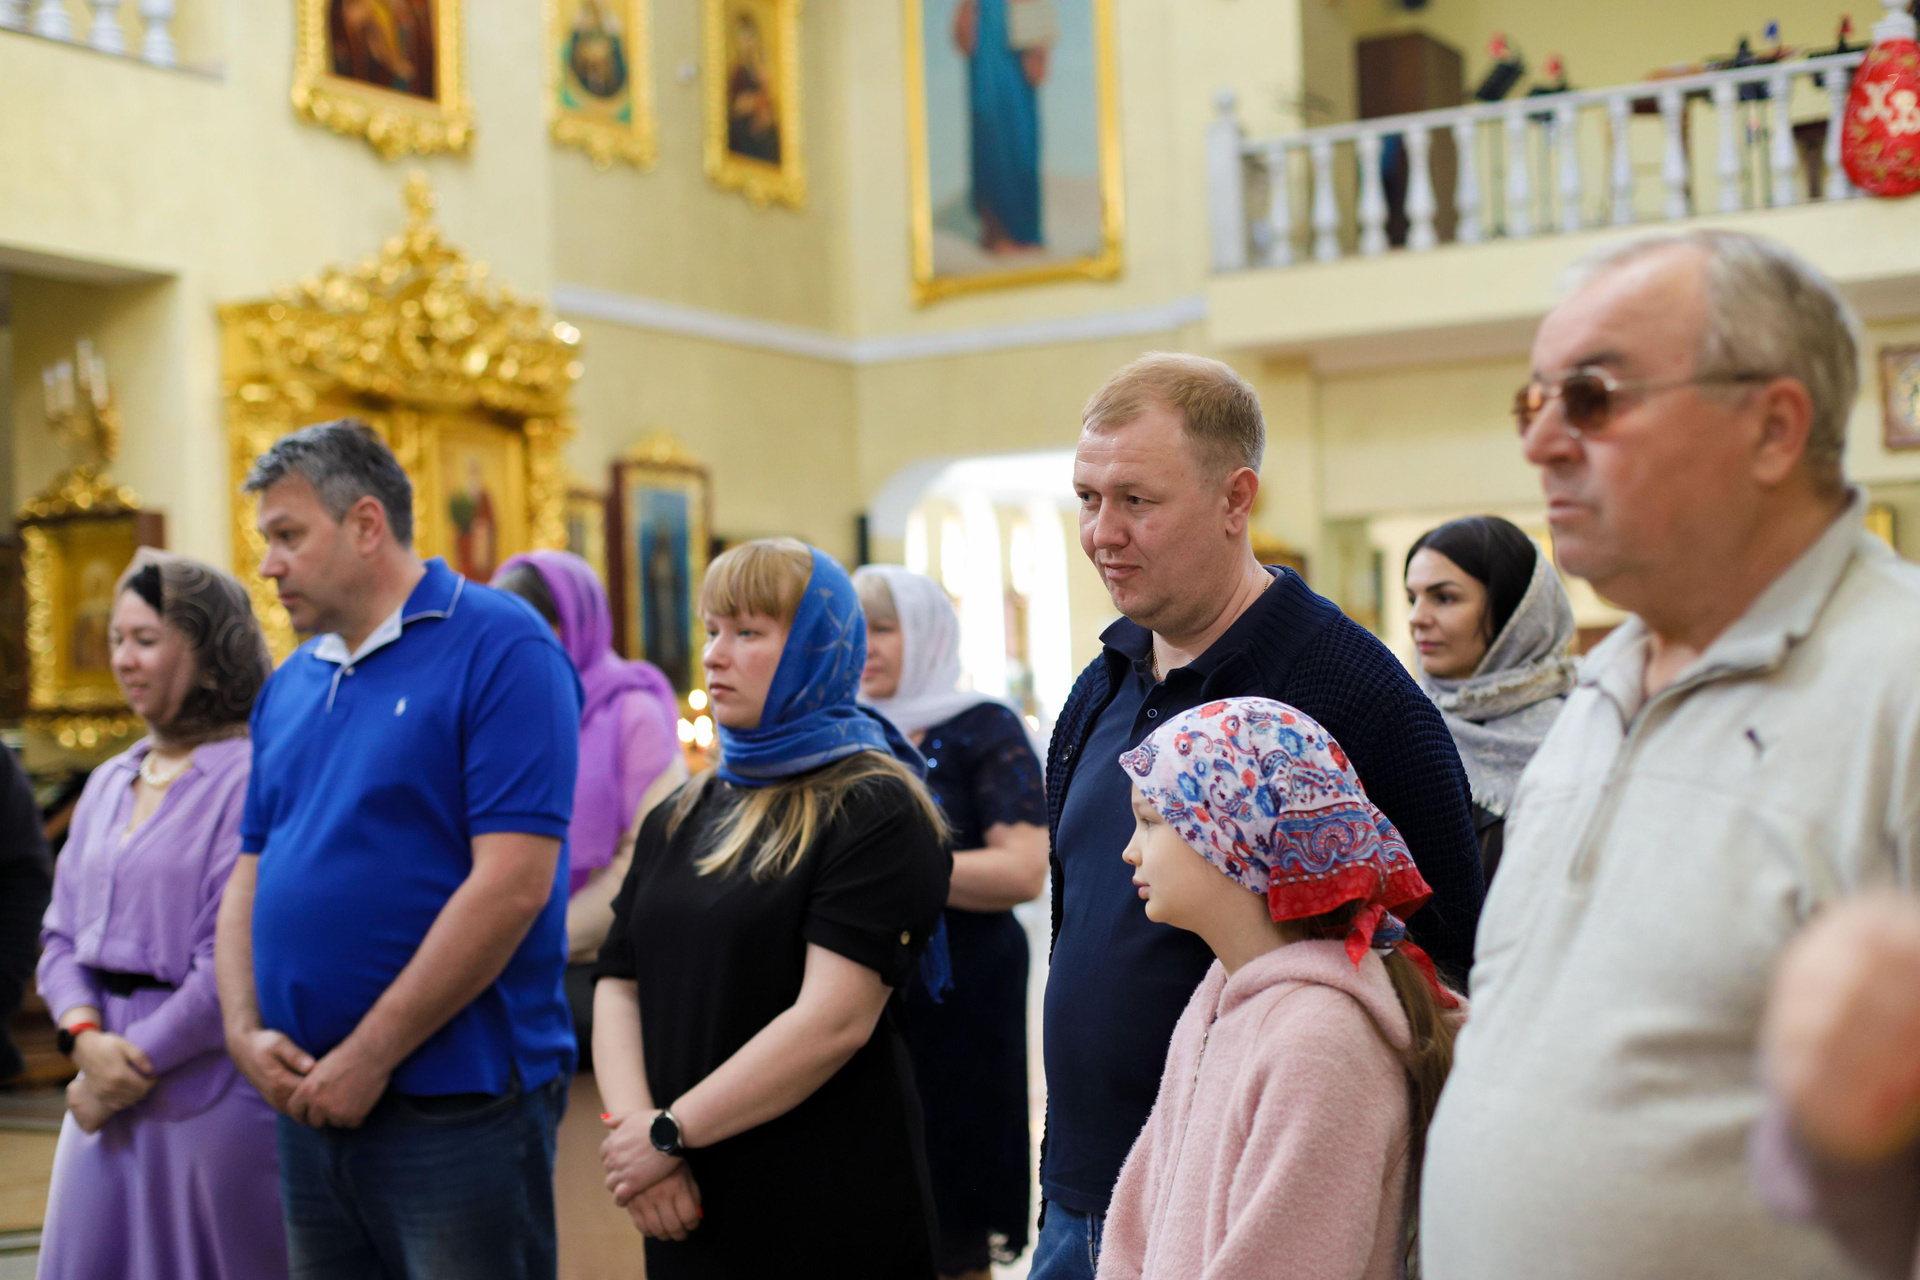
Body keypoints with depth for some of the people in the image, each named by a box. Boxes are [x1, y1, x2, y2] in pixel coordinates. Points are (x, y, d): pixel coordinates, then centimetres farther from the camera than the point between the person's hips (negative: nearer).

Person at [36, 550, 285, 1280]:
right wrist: (86, 1036, -6)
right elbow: (62, 935, 13)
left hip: (213, 1100, -7)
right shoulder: (109, 784, 13)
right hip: (107, 1093, 7)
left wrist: (135, 1060, -11)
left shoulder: (251, 779, -12)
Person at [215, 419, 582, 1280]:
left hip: (457, 1102, -7)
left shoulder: (499, 649, -10)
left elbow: (512, 884, -18)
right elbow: (251, 876, 15)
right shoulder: (290, 685, 13)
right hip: (311, 1103, 7)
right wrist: (244, 1030, -3)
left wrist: (369, 1056, -16)